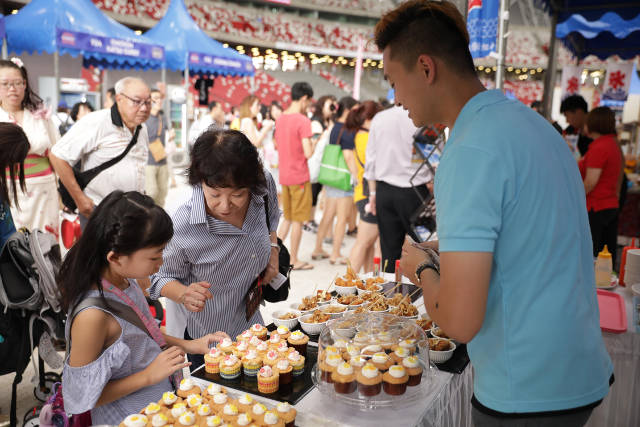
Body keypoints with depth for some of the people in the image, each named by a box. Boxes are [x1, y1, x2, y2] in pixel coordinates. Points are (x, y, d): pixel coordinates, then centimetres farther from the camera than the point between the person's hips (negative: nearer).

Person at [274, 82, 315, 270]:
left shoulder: (280, 118, 7)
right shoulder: (303, 121, -17)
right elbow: (307, 153, -22)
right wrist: (313, 144, -3)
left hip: (284, 176, 7)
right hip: (300, 177, -7)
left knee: (288, 218, 19)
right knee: (298, 220, 4)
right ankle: (294, 260, 14)